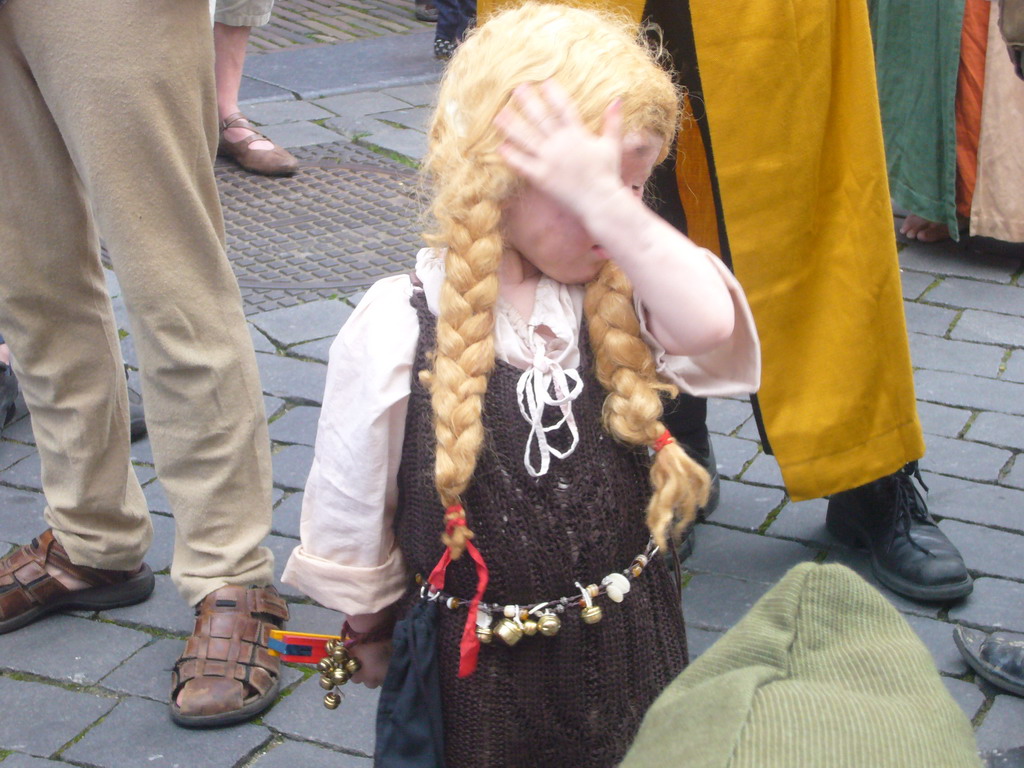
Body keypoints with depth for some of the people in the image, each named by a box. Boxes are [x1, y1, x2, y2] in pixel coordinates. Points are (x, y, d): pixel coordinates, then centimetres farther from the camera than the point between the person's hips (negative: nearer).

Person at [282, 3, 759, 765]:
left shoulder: (619, 297, -8)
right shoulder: (398, 329, -17)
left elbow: (710, 327, -31)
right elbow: (350, 502, -4)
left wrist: (608, 199, -35)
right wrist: (369, 631, 8)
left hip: (629, 645, 3)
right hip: (473, 668, -3)